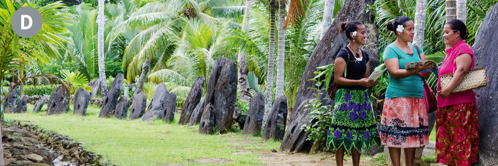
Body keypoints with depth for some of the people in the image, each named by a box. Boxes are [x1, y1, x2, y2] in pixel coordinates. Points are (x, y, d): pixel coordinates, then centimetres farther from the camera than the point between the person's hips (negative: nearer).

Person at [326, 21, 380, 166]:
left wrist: (370, 82, -1)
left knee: (358, 135, 8)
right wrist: (359, 82, -20)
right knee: (343, 137, -7)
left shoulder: (364, 55, 14)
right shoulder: (344, 54, -8)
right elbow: (337, 78, -13)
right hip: (347, 97, -7)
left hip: (362, 97, 7)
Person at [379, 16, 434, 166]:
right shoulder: (391, 49, -2)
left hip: (417, 97, 6)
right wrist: (416, 70, -27)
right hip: (398, 96, -6)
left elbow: (426, 70, 10)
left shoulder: (416, 48, 16)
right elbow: (394, 72, -15)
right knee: (396, 135, -6)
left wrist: (425, 69, -13)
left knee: (414, 135, 4)